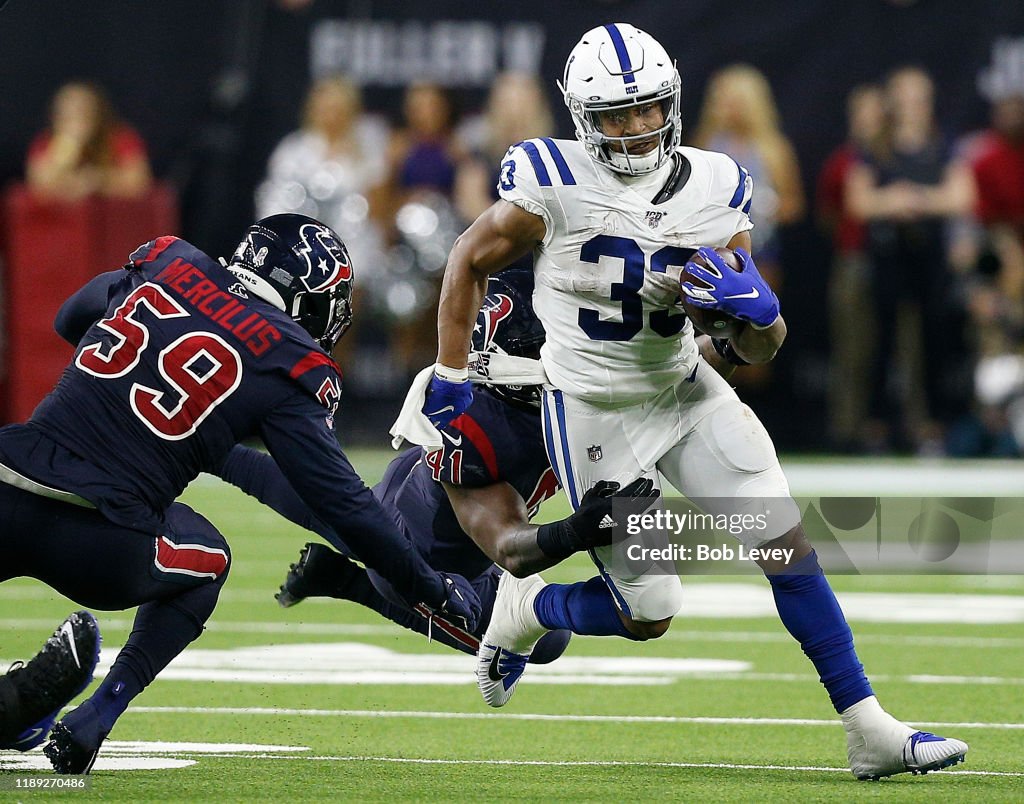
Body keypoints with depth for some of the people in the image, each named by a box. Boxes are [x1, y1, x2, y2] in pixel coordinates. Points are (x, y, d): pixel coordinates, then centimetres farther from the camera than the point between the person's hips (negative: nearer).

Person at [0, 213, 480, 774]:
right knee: (205, 560, 28)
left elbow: (69, 321, 34)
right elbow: (341, 501, 7)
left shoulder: (161, 267, 14)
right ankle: (91, 722, 13)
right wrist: (430, 590, 19)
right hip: (97, 549, -2)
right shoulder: (286, 367, 3)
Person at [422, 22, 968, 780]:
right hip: (593, 414, -4)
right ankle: (522, 611, 29)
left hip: (686, 390, 4)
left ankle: (869, 731, 1)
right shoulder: (553, 186, -19)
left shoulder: (714, 189, -7)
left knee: (790, 547, -6)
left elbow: (761, 348, -2)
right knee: (647, 615, -2)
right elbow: (471, 260, -1)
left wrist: (755, 307, -25)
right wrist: (451, 378, 1)